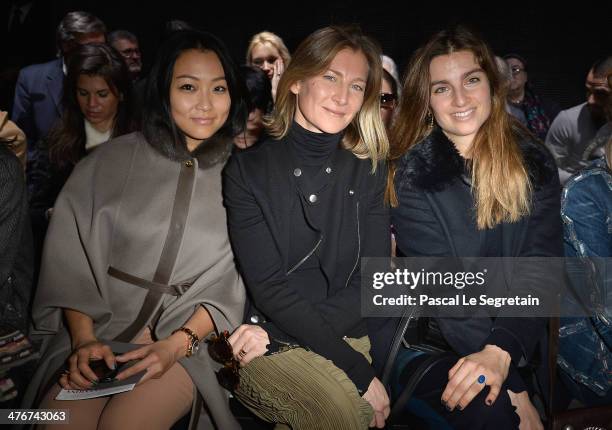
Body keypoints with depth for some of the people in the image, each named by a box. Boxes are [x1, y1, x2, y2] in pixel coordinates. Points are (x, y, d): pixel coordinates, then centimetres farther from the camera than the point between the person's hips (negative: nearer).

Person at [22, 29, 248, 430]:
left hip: (190, 336, -1)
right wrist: (84, 338, -11)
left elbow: (235, 282, -2)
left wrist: (177, 343, -14)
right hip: (101, 327, 1)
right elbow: (71, 258, 2)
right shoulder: (112, 160, 3)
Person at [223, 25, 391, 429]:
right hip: (271, 342, -2)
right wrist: (359, 368, -18)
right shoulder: (248, 168, -3)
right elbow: (269, 286, -11)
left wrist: (275, 331, -14)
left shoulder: (369, 171, 5)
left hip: (352, 333, 3)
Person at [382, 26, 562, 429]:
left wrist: (502, 351, -28)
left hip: (519, 338, 3)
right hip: (433, 338, -2)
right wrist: (514, 388, -22)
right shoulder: (413, 173, -7)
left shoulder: (534, 162, 1)